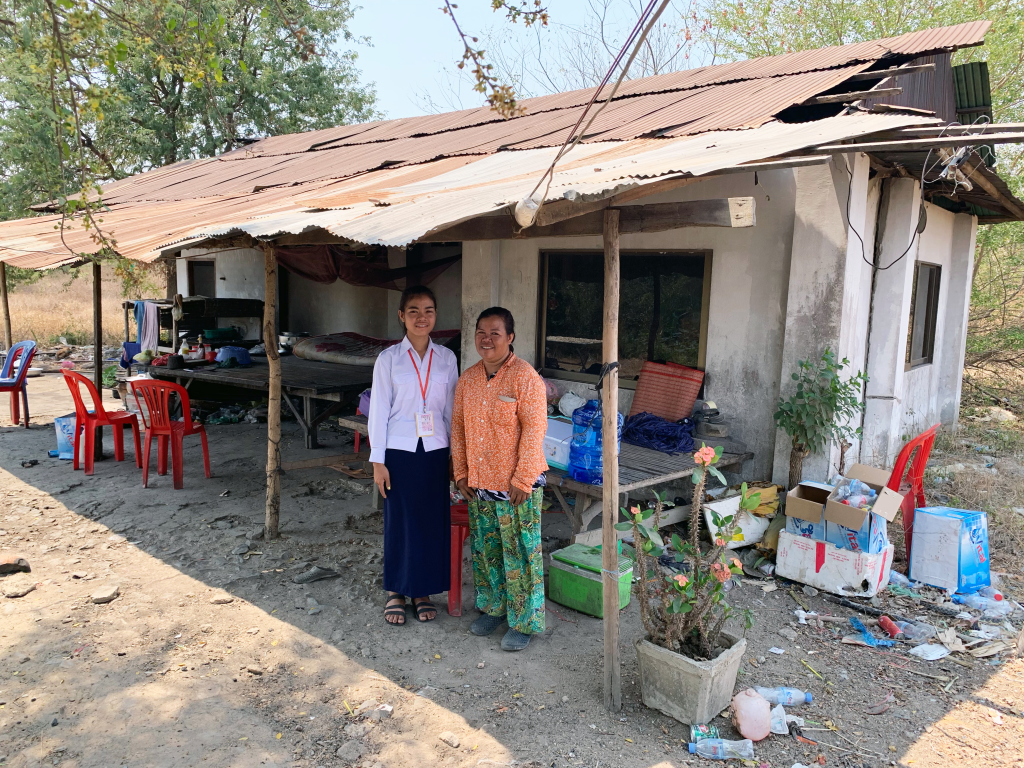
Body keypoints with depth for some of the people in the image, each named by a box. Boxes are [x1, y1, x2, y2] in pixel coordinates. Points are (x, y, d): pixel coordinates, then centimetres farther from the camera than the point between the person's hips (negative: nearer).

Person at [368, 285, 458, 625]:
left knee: (433, 521, 7)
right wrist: (377, 461, -6)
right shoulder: (389, 359, -3)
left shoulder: (446, 358, 4)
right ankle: (396, 591, 24)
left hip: (434, 451, 2)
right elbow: (379, 410, -3)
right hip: (399, 452, -2)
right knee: (399, 520, 6)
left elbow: (450, 409, 8)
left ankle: (423, 591, 24)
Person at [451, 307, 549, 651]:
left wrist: (522, 481, -17)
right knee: (485, 550, 17)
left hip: (517, 485, -6)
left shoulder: (525, 377, -13)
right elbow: (458, 427, 11)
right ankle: (492, 608, 36)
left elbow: (534, 432, -16)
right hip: (479, 482, 6)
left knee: (520, 554, 3)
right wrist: (461, 473, 7)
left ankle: (523, 622, 18)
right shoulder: (468, 379, 6)